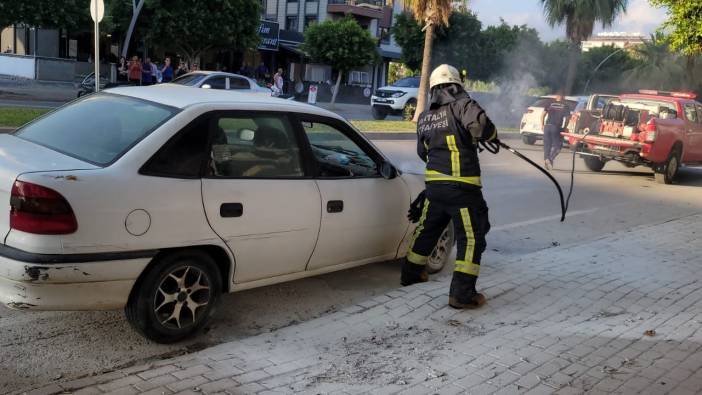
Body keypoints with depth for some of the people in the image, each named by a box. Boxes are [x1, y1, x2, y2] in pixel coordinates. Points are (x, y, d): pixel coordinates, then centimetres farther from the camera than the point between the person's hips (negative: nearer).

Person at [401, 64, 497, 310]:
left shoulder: (424, 117, 14)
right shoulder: (462, 104, -6)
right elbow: (478, 124, -24)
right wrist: (491, 135, -4)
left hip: (433, 184, 7)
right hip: (461, 187, -7)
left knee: (427, 229, 23)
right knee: (471, 238, 1)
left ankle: (411, 272, 38)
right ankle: (462, 294, -1)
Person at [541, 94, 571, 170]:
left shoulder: (550, 104, 11)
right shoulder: (565, 106, 6)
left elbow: (543, 115, 2)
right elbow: (568, 117, -2)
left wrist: (542, 125, 9)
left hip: (547, 126, 2)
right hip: (557, 127, -2)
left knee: (547, 145, 11)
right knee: (557, 145, 7)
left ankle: (546, 159, 7)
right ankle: (550, 158, -13)